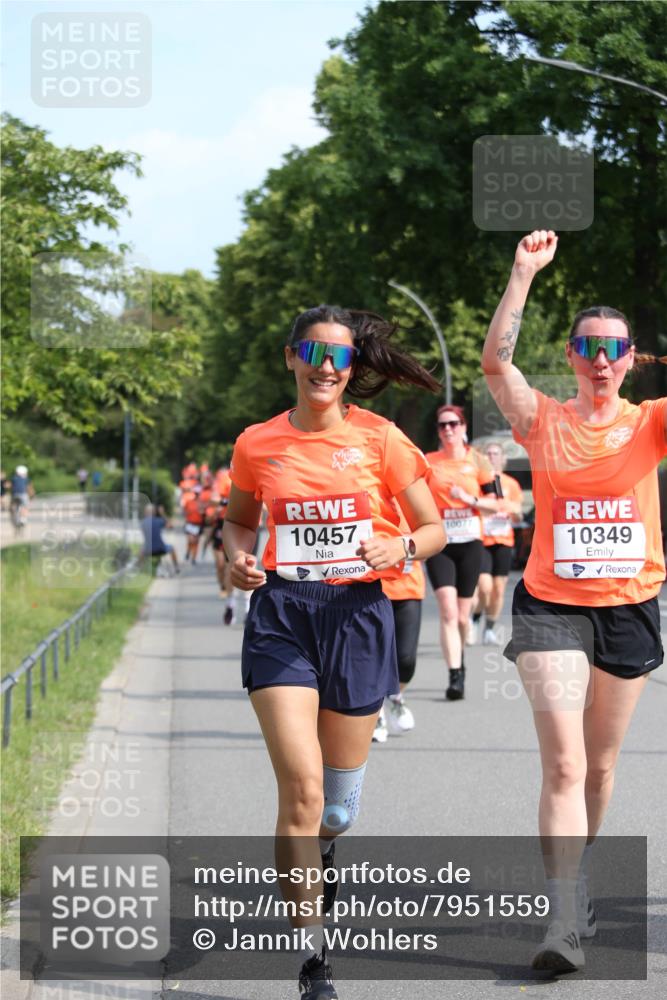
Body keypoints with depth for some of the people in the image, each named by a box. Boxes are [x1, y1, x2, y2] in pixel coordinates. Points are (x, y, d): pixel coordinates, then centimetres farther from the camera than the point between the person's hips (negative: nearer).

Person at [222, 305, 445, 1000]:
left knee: (339, 800, 12)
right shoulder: (257, 445, 3)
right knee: (301, 788, -15)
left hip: (357, 612, 0)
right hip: (281, 612, 0)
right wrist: (238, 558, -2)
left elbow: (433, 529, 5)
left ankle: (320, 850, 51)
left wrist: (401, 548, -17)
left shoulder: (379, 438, -1)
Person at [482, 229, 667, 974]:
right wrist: (524, 274, -19)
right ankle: (566, 922, -18)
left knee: (600, 764, 15)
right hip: (552, 606, -2)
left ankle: (574, 879, 37)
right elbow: (495, 360, -15)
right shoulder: (544, 422, 0)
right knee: (563, 764, -13)